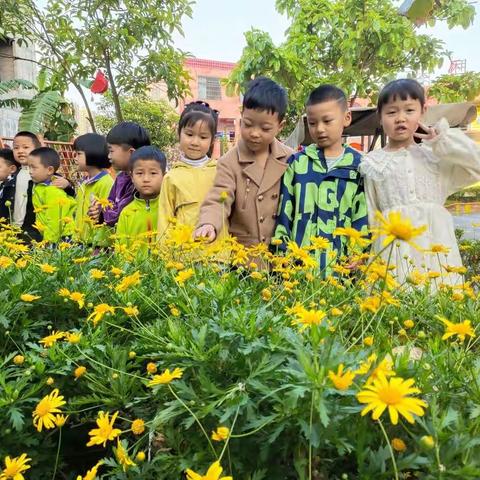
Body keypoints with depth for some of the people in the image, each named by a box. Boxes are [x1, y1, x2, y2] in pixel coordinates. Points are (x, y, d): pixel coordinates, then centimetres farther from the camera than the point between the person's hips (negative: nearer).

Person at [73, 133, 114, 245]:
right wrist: (75, 238, 14)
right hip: (80, 243, 8)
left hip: (97, 245, -8)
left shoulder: (106, 183, -14)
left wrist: (99, 244, -21)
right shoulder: (84, 183, 13)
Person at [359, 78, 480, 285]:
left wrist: (442, 138, 1)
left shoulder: (436, 156, 10)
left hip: (436, 246, 2)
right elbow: (367, 216, 7)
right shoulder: (371, 163, 6)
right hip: (392, 249, -1)